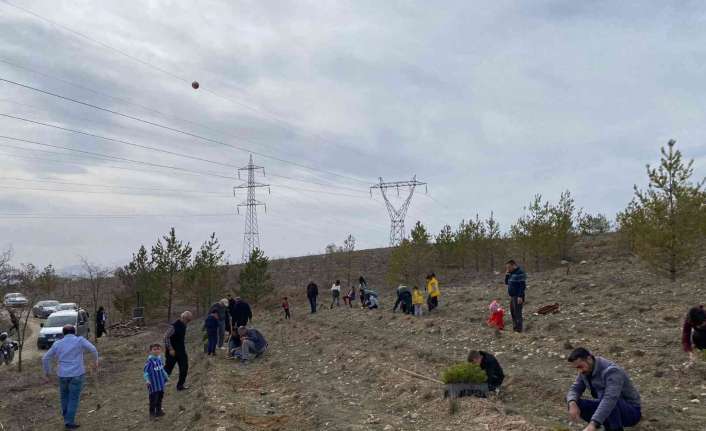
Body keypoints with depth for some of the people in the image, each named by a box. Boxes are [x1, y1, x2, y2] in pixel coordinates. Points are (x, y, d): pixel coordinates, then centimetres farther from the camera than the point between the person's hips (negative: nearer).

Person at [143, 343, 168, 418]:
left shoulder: (160, 359, 6)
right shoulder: (150, 361, -16)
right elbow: (145, 371, -17)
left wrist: (166, 377, 28)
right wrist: (147, 380, -27)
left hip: (161, 383, 7)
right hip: (153, 384, -7)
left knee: (160, 396, 15)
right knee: (153, 398, -2)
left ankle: (159, 410, 29)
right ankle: (152, 412, 11)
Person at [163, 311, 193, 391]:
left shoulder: (183, 325, 4)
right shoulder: (174, 326, -22)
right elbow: (166, 337, -22)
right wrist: (170, 349, -21)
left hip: (181, 351, 8)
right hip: (173, 351, -8)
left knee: (184, 368, 8)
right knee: (168, 367, 1)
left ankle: (180, 385, 18)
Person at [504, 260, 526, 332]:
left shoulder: (520, 272, -14)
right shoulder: (512, 273, 14)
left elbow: (522, 286, -19)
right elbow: (506, 283, 20)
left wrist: (520, 296, -24)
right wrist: (507, 274, 5)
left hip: (518, 297, -10)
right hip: (513, 296, 10)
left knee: (517, 313, -9)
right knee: (513, 312, 15)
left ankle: (519, 329, -6)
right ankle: (515, 328, 25)